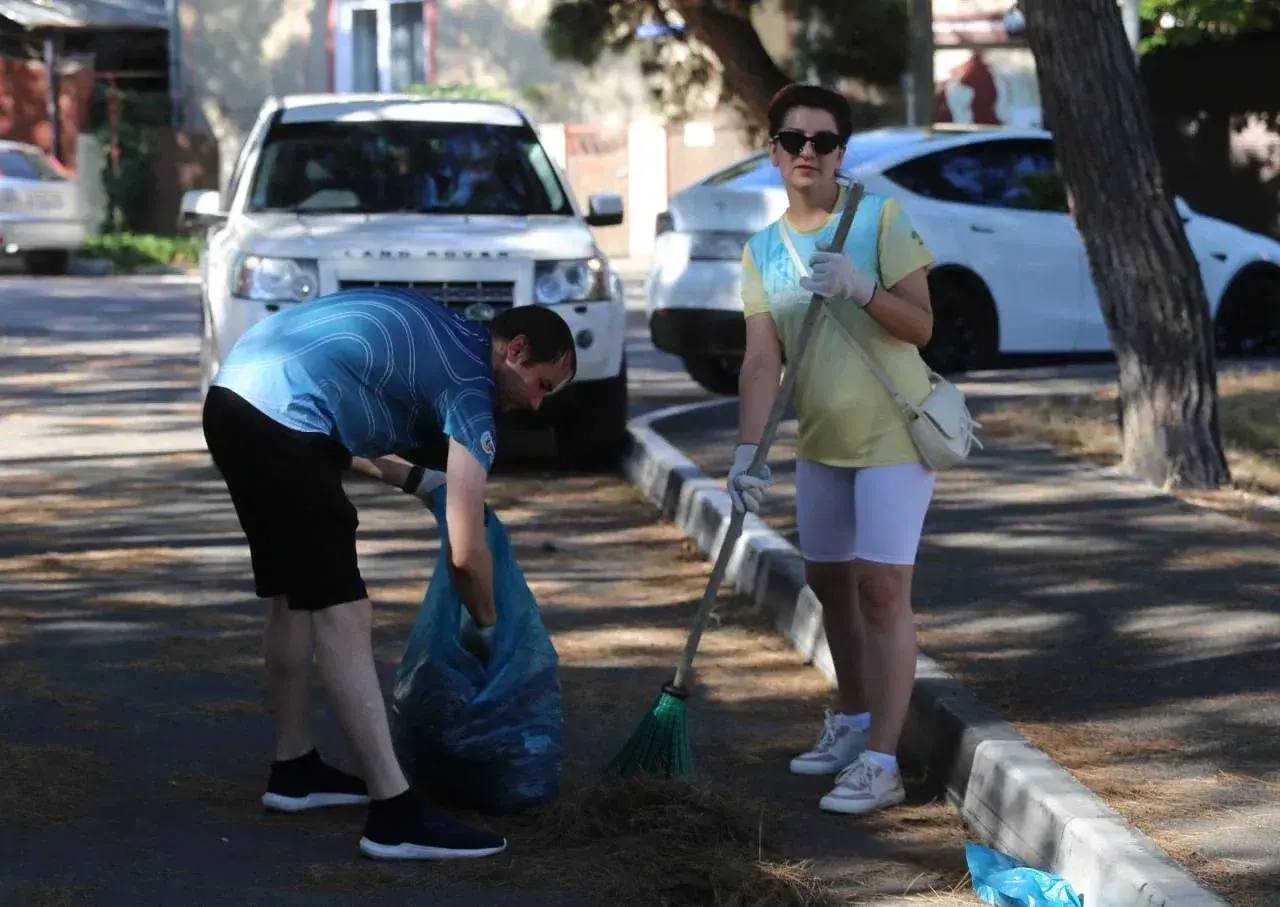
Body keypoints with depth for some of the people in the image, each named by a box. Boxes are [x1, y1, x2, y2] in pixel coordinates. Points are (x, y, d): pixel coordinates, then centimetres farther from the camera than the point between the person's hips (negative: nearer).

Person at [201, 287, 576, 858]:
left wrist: (419, 481, 29)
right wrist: (485, 625, 13)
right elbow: (466, 552, -4)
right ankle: (393, 814, -11)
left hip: (232, 400, 10)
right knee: (342, 616, -10)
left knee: (294, 597, 21)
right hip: (281, 421, -10)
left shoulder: (435, 337, 23)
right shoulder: (469, 383, -2)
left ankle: (293, 769, 32)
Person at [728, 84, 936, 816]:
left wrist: (861, 288, -31)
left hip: (892, 435, -6)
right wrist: (749, 448, -17)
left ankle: (881, 762, -11)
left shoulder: (882, 219, -10)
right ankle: (853, 721, 35)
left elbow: (921, 325, -14)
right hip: (821, 442, 6)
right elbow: (762, 358, -6)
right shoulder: (763, 250, 2)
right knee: (829, 582, 16)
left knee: (882, 589, -12)